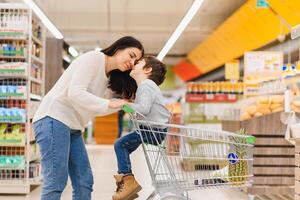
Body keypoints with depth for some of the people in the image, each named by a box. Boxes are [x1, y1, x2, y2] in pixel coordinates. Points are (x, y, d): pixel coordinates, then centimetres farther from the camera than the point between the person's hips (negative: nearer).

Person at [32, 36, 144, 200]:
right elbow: (75, 93, -20)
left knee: (84, 182, 5)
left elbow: (97, 108, 14)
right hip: (53, 119, -10)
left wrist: (121, 104, 3)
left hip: (73, 127, 10)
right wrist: (109, 104, -17)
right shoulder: (93, 58, -9)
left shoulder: (108, 77, 18)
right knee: (56, 182, -13)